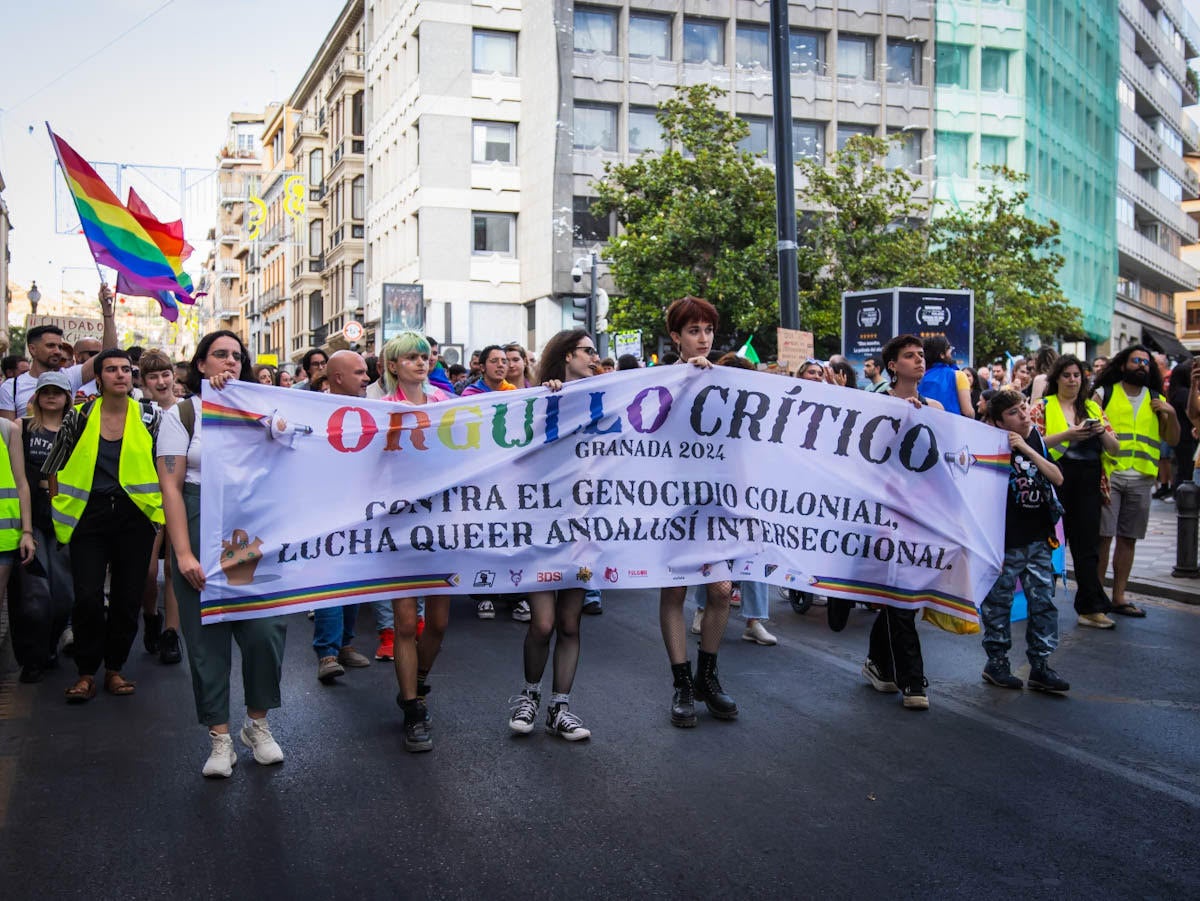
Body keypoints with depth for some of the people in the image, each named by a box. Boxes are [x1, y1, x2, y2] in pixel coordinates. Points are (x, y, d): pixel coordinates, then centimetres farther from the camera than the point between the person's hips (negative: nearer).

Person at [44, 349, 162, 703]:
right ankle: (86, 673, 8)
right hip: (89, 514, -1)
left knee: (128, 597, 4)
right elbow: (54, 467, 10)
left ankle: (114, 669, 20)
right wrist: (60, 507, 7)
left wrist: (161, 505, 1)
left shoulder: (149, 415, 2)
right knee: (88, 597, -8)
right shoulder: (78, 417, 1)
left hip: (134, 514, 1)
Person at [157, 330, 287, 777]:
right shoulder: (182, 414, 4)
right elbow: (171, 485, -4)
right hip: (200, 523, -2)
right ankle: (219, 737, 13)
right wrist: (183, 553, -11)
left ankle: (258, 723, 15)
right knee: (208, 634, 2)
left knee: (265, 627, -7)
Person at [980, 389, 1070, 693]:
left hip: (1037, 539, 5)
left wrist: (1027, 450, -13)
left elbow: (1057, 478, -5)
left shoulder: (1036, 439, 7)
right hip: (1006, 540, -5)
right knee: (999, 602, 4)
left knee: (1044, 600, 6)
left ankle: (1040, 665, 14)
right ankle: (996, 662, 17)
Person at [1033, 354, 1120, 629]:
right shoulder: (1043, 408, 4)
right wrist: (1068, 434, -19)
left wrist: (1101, 432, -7)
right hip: (1057, 480, -3)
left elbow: (1115, 448, 12)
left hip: (1088, 483, 3)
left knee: (1087, 545, 0)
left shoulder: (1093, 409, 15)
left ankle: (1091, 608, 0)